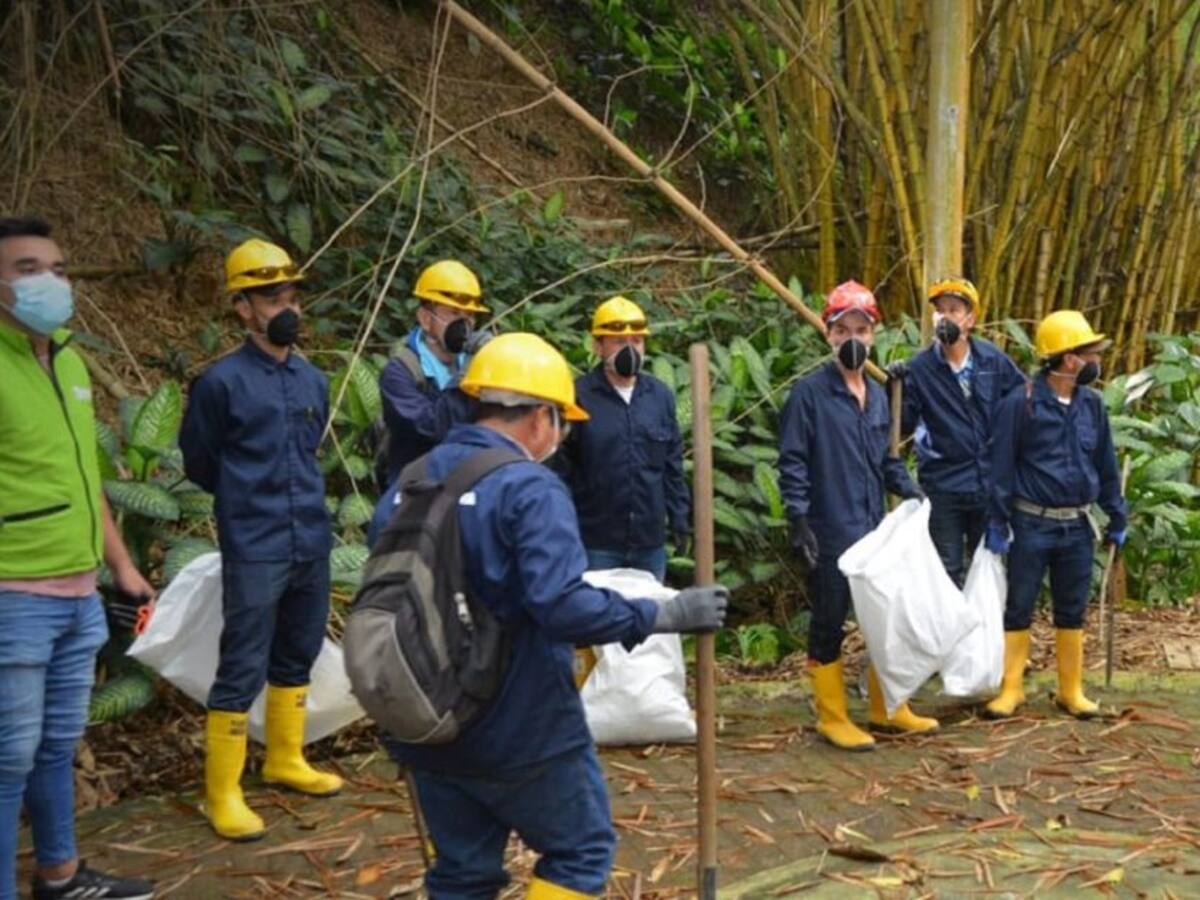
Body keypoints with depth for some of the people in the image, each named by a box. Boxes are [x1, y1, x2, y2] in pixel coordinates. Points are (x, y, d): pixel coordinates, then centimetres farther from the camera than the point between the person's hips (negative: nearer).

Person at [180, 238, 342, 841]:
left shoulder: (313, 381, 7)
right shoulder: (221, 382, -9)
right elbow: (199, 463, 3)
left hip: (312, 544, 6)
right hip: (254, 552, -6)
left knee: (296, 658, 17)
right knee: (243, 672, -1)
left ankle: (286, 760, 33)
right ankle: (223, 792, 12)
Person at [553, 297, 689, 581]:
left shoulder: (660, 395, 5)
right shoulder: (578, 396, -9)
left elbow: (673, 465, 12)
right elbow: (561, 469, -7)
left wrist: (680, 519, 9)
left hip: (650, 542, 4)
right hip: (596, 544, -4)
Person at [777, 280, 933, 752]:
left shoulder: (878, 395, 11)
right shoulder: (809, 393, -8)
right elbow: (792, 463, -10)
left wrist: (908, 488, 2)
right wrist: (799, 522, -16)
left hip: (875, 531, 7)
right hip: (830, 535, -7)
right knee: (829, 622, 4)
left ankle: (886, 707, 30)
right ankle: (832, 717, 17)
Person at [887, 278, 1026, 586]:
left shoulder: (993, 360, -2)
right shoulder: (919, 367, -9)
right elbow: (904, 425, -7)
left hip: (990, 484, 3)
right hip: (943, 487, -2)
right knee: (947, 571, 7)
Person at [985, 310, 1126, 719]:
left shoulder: (1092, 404, 5)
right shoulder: (1021, 403, -11)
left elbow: (1107, 466, 12)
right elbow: (1002, 467, -9)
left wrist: (1116, 519, 14)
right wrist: (997, 524, -10)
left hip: (1077, 527, 5)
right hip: (1031, 526, -4)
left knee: (1072, 610, 12)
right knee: (1019, 607, 4)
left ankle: (1071, 690, 23)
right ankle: (1011, 689, 15)